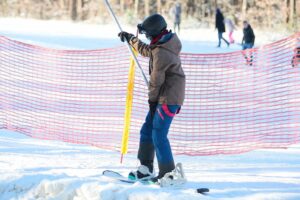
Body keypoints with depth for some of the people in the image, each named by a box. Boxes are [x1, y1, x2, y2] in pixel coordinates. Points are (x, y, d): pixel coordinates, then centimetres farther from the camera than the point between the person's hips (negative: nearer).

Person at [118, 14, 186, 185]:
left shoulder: (161, 52, -23)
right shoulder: (166, 42, 8)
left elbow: (156, 80, -16)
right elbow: (147, 50, 29)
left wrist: (152, 99, -3)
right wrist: (130, 39, 39)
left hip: (168, 98, -10)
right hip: (166, 96, 10)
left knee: (158, 135, -9)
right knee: (147, 131, 12)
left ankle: (169, 173, -5)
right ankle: (146, 168, 17)